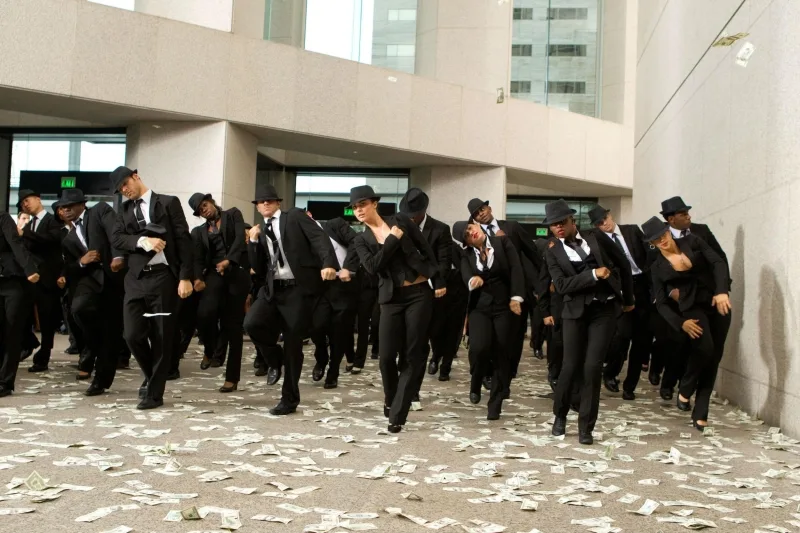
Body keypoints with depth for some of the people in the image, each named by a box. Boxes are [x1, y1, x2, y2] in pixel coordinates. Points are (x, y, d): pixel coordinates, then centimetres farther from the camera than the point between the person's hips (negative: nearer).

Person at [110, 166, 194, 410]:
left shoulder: (169, 203, 4)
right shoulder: (124, 210, 17)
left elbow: (183, 240, -3)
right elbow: (117, 239, 3)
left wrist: (185, 277, -11)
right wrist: (142, 240, -16)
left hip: (164, 277, -4)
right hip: (136, 279, 4)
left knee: (162, 337, 0)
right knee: (133, 334, -3)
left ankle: (155, 392, 11)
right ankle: (151, 376, 24)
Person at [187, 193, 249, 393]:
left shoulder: (233, 214, 12)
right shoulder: (199, 231, 19)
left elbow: (240, 238, -4)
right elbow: (198, 258, 6)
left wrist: (228, 260, -20)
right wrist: (197, 278, -15)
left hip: (237, 273, -2)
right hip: (214, 274, 2)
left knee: (233, 323, -2)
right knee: (204, 314, -25)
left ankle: (232, 378, 4)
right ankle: (211, 349, 7)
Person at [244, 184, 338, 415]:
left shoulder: (295, 216, 4)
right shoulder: (260, 231, 17)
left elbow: (319, 238, -10)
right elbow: (259, 269, 12)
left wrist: (328, 263, -27)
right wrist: (254, 241, 1)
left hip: (299, 289, -4)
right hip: (273, 289, 5)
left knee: (293, 345, 0)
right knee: (252, 323, -20)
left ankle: (289, 399, 14)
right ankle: (275, 360, 10)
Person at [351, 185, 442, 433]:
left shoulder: (400, 220, 4)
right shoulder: (361, 240, 7)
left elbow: (426, 248, 6)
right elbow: (373, 267, -11)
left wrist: (439, 281, 2)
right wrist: (393, 239, -14)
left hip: (419, 293, -1)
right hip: (392, 299, 1)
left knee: (413, 356, -2)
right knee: (387, 356, -7)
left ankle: (397, 414, 6)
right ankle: (390, 399, 23)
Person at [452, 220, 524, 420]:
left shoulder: (502, 242, 2)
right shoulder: (467, 255, 7)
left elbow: (515, 268, -5)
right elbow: (466, 277, -10)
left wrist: (516, 297, -15)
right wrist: (473, 280, -35)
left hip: (504, 306, -1)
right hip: (480, 307, 1)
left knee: (501, 355, -1)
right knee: (479, 348, -21)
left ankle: (495, 404, 10)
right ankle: (475, 383, 10)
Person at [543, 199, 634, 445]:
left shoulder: (596, 238, 1)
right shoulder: (553, 250, 1)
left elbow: (623, 265, 11)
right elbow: (562, 285, -11)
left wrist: (628, 299, 16)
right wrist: (593, 274, -19)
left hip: (605, 309, 0)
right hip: (576, 311, 0)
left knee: (593, 367, -6)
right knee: (571, 366, -1)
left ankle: (585, 427, 5)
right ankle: (560, 415, 25)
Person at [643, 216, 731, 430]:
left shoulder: (692, 242, 2)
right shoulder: (658, 267, 0)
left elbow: (718, 262, -6)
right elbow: (661, 303, -1)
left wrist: (721, 291, -22)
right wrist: (680, 323, -16)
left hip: (718, 303, 2)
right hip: (692, 308, -2)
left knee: (714, 358, 1)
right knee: (704, 348, -28)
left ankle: (700, 414, 8)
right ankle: (685, 391, -2)